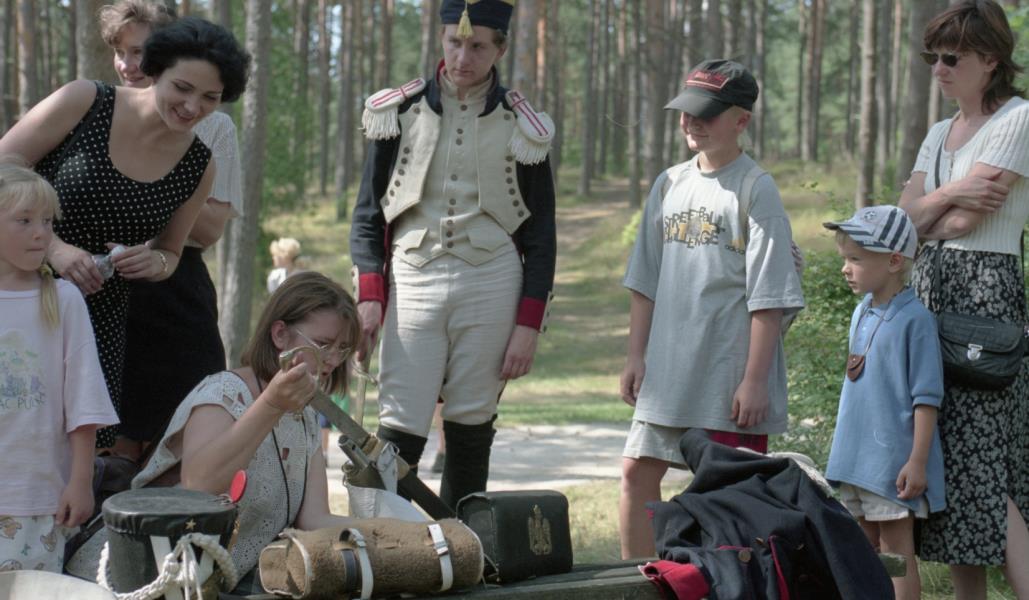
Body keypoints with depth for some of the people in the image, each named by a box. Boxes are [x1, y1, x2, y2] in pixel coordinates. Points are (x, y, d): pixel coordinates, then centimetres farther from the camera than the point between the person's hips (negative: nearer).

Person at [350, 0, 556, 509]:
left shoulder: (522, 128, 6)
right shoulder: (400, 112, 7)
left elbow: (540, 236, 7)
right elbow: (368, 214, 8)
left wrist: (528, 326, -1)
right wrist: (369, 298, -3)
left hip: (491, 286, 0)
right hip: (413, 281, 0)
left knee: (470, 430, 5)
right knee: (398, 433, -8)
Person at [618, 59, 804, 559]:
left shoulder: (755, 189, -7)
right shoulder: (670, 185, 10)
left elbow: (768, 298, -11)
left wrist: (755, 379, -15)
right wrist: (636, 356, 11)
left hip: (729, 376, -6)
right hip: (668, 369, 6)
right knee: (637, 471, 6)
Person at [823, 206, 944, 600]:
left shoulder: (914, 319, -14)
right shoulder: (861, 313, 9)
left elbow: (926, 397, -15)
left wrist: (917, 461, -18)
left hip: (893, 460, -8)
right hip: (855, 457, 8)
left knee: (896, 551, -2)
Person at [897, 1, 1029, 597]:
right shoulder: (940, 133, 18)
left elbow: (965, 221, -13)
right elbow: (907, 217, 8)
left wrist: (928, 213, 5)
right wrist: (950, 195, -9)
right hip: (929, 288, 8)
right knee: (944, 459, 6)